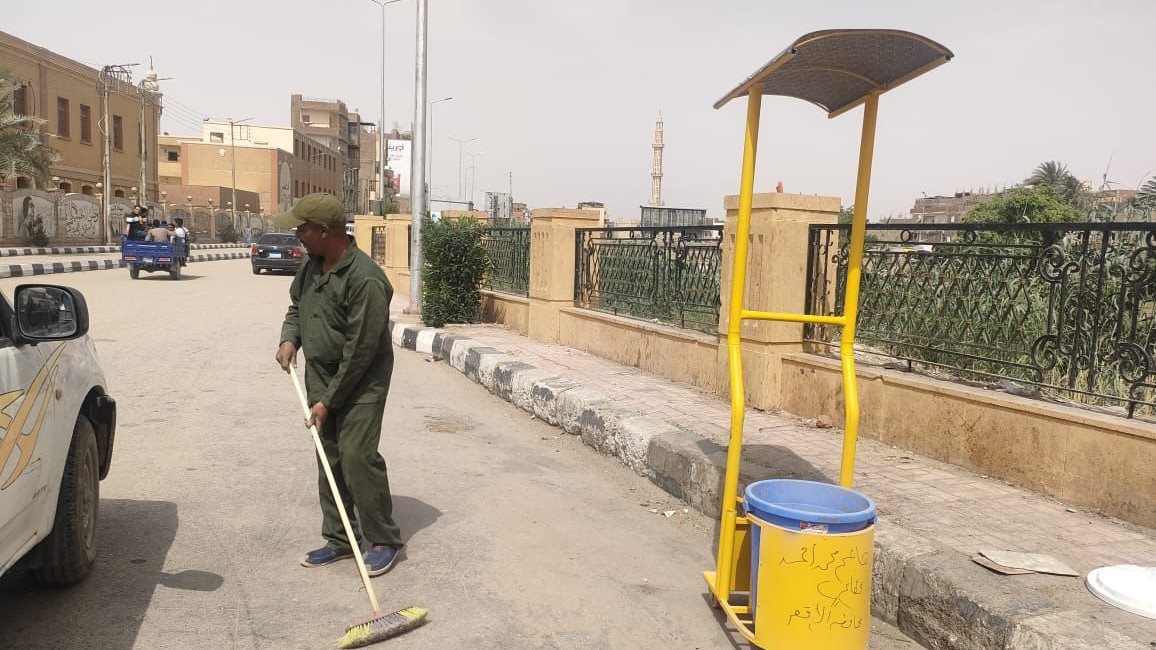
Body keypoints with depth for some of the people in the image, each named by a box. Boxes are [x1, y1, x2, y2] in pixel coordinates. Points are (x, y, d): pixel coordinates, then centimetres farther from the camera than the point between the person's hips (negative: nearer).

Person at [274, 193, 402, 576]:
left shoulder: (365, 279, -25)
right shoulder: (312, 264, 2)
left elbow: (360, 351, -23)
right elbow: (297, 306, 21)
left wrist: (329, 400, -18)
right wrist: (290, 338, -1)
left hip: (361, 382, -8)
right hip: (319, 375, 8)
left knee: (357, 456, -11)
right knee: (329, 459, 11)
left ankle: (384, 540, 5)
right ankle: (339, 539, 23)